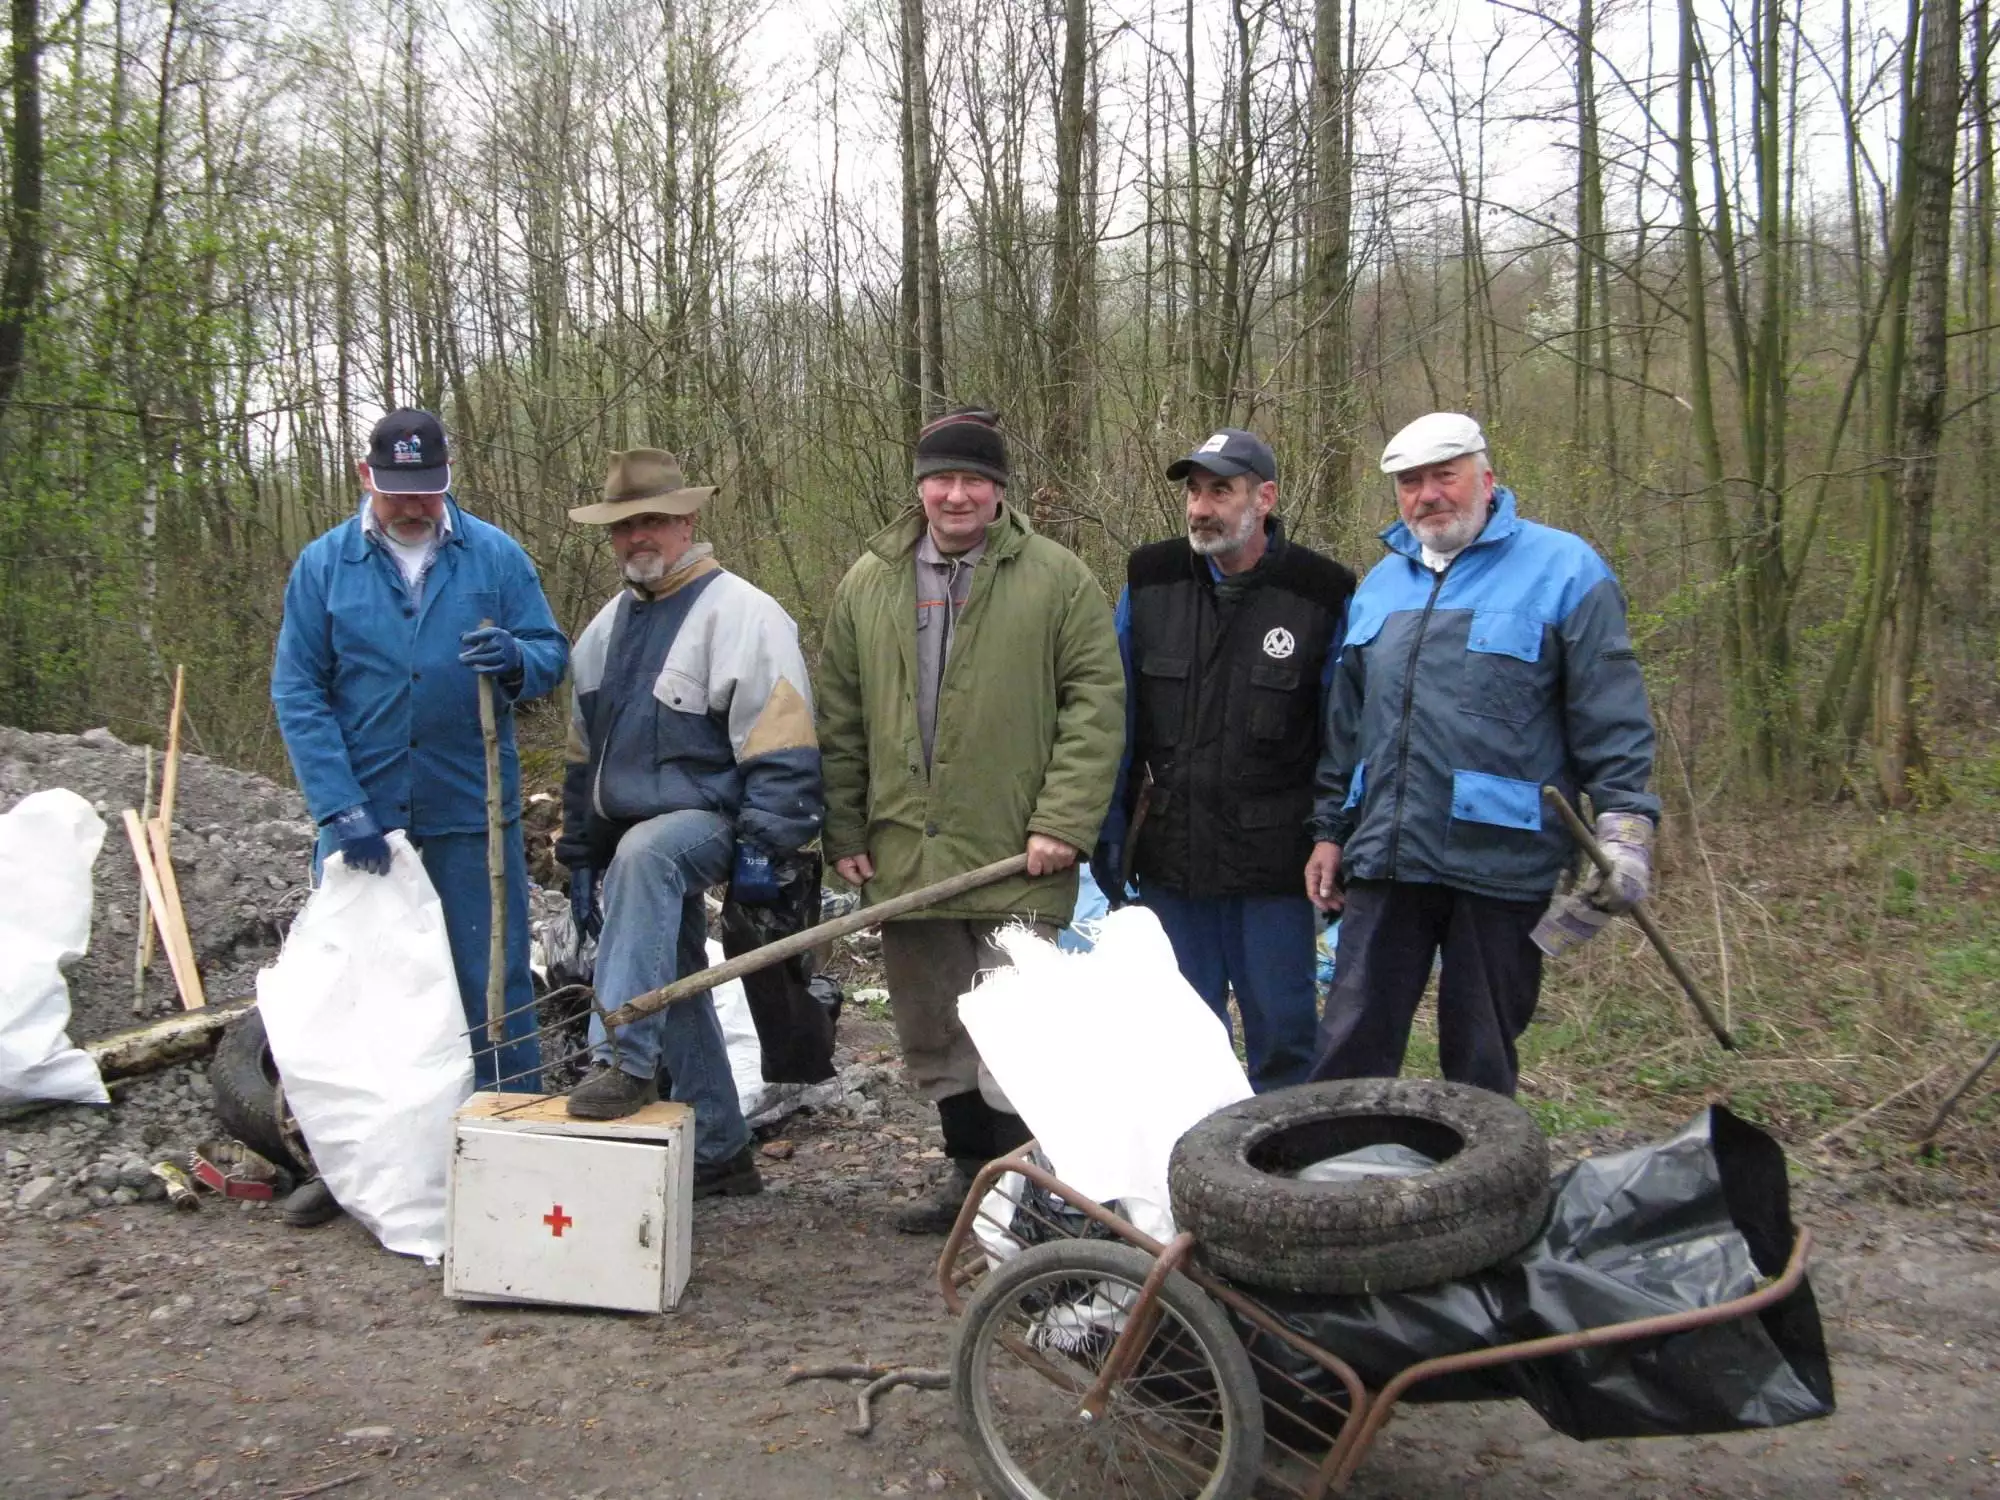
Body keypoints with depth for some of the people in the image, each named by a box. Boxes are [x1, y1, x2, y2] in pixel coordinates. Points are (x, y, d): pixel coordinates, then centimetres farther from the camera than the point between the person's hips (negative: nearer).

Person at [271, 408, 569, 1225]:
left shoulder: (495, 555, 1)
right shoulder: (323, 565, 1)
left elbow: (553, 657, 0)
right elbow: (297, 693, -3)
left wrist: (515, 659, -26)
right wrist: (340, 810, -12)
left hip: (471, 816, -1)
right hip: (360, 815, 1)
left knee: (494, 988, 4)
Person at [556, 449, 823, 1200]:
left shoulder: (739, 613, -10)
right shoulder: (607, 628, 16)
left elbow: (780, 749, -17)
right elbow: (583, 755, 22)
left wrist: (761, 845, -22)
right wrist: (581, 858, 20)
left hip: (704, 822, -8)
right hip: (628, 840, 8)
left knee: (643, 854, -39)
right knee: (672, 991, 10)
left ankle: (625, 1058, -38)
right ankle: (719, 1154, 22)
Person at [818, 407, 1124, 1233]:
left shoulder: (1058, 579, -2)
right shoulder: (867, 583, 9)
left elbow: (1096, 704, -5)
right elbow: (840, 717, 11)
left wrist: (1062, 822, -12)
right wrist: (845, 832, 6)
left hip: (1014, 861, -4)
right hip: (904, 856, 5)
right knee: (930, 1035, 15)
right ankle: (968, 1172, 30)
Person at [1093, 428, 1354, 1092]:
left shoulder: (1322, 593, -4)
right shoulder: (1148, 580, 3)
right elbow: (1117, 719, 6)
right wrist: (1109, 837, 3)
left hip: (1275, 861, -2)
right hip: (1169, 856, 3)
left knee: (1282, 1032, 5)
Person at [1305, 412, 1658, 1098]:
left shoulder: (1562, 568, -2)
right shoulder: (1380, 582, 16)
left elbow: (1612, 714, -5)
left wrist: (1624, 822, -14)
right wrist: (1330, 830, 18)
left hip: (1502, 862, -4)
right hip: (1385, 859, 5)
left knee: (1481, 1064, 9)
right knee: (1349, 1047, 4)